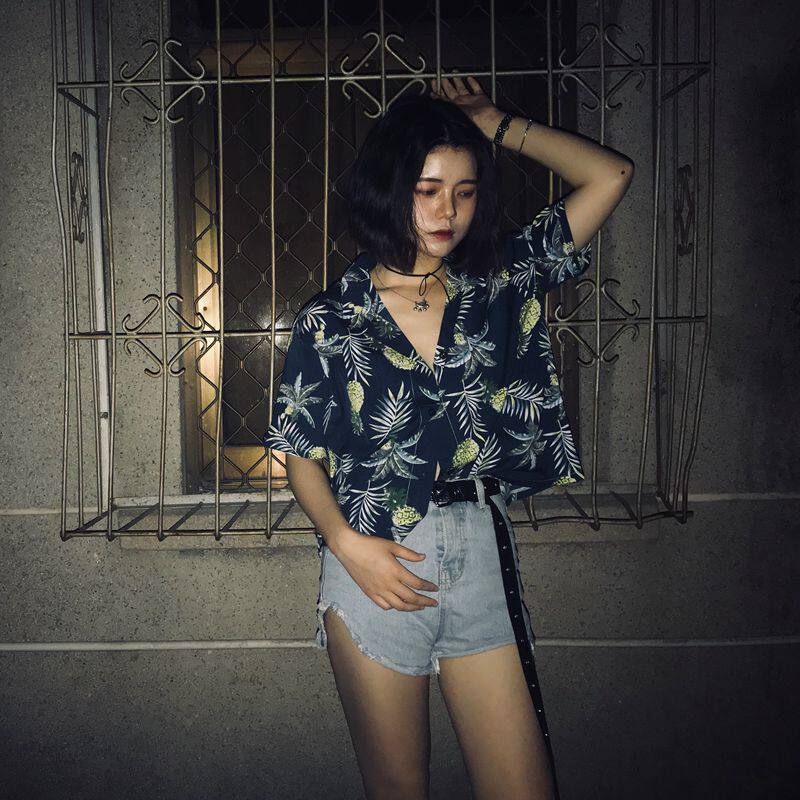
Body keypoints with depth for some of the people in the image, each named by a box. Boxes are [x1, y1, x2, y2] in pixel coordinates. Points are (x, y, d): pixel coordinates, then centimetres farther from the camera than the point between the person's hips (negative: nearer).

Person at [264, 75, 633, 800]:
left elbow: (610, 175, 2)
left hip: (482, 556, 2)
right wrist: (345, 541, -14)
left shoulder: (499, 286, 3)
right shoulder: (330, 320, -2)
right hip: (375, 564, -1)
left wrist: (494, 122, 4)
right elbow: (301, 452, 2)